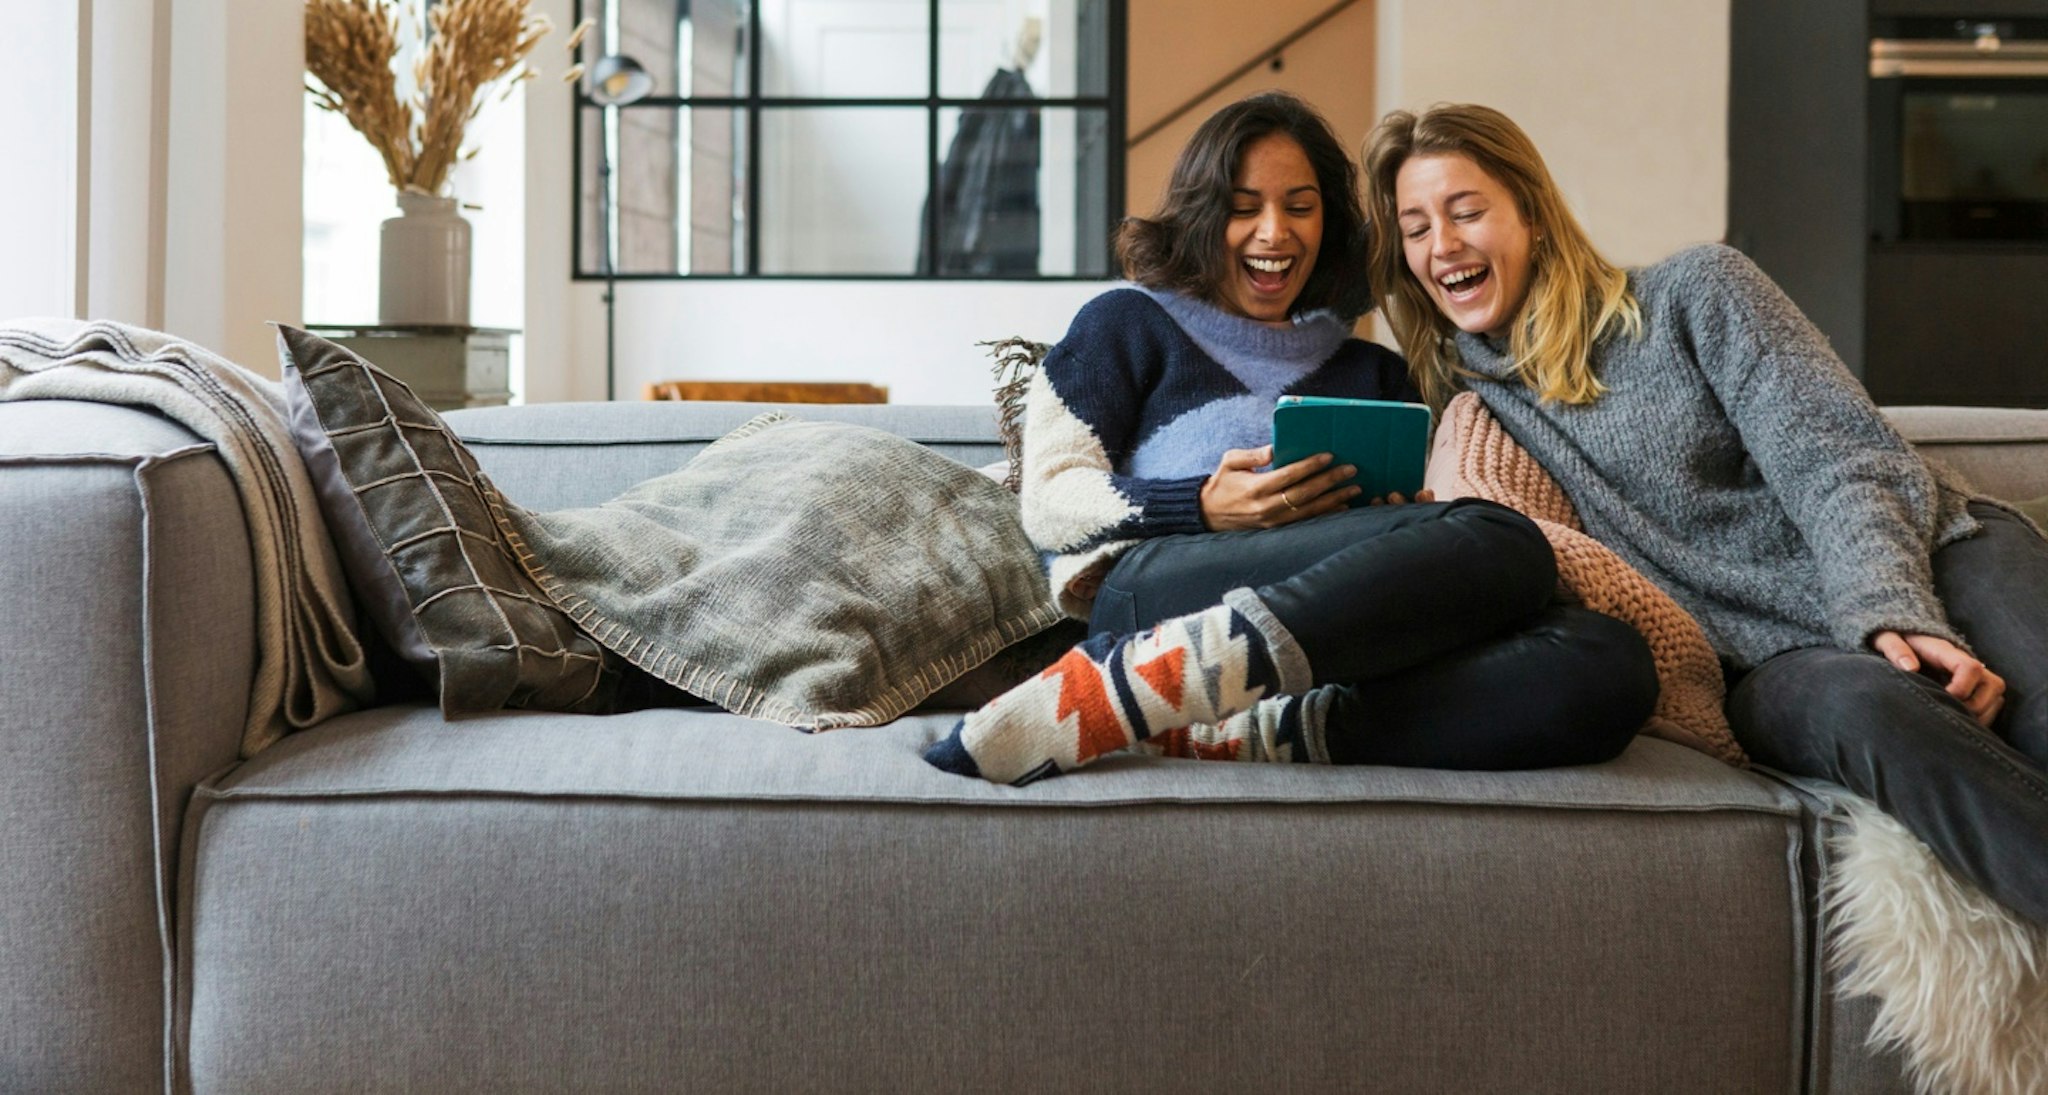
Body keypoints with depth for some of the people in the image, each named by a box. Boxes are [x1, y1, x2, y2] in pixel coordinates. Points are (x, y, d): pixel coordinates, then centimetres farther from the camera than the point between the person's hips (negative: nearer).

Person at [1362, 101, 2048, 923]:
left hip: (1935, 563, 0)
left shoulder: (1694, 292, 6)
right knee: (1867, 705, -36)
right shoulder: (1467, 394, 15)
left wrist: (1895, 613, -20)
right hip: (1774, 661, 0)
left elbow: (1840, 462, -4)